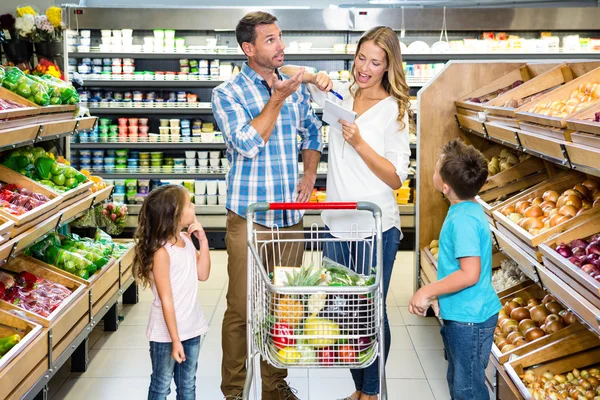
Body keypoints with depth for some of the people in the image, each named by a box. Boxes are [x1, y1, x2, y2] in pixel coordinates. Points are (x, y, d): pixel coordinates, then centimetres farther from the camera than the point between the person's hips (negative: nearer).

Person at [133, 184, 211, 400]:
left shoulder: (186, 239, 0)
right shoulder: (162, 252, -21)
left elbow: (202, 274, 5)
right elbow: (166, 300, -20)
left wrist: (203, 240, -4)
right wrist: (175, 340, -19)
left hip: (191, 328, 7)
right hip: (166, 333, -7)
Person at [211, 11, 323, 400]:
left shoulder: (296, 87, 9)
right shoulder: (227, 94, -4)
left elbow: (312, 133, 23)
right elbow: (248, 144, -17)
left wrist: (310, 174, 10)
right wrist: (277, 98, -15)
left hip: (292, 214, 5)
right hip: (249, 217, -4)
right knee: (241, 309, 2)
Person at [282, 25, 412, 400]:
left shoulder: (394, 109, -5)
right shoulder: (341, 94, 6)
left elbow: (397, 178, -9)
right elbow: (285, 73, 11)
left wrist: (359, 143, -18)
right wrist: (315, 77, -8)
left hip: (377, 229, -4)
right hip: (338, 225, 4)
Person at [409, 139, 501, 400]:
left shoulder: (464, 220, -25)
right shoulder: (466, 210, 5)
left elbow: (469, 274, -30)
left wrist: (428, 291, -22)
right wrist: (438, 294, 15)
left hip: (469, 319, -10)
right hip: (460, 313, 10)